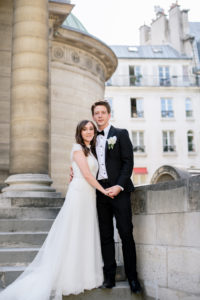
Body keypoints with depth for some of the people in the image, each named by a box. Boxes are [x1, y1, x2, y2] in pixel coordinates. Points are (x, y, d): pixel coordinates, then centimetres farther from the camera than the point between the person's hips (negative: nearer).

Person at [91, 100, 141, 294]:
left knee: (126, 234, -4)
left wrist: (119, 186, -15)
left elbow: (128, 162, -5)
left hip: (119, 190, -4)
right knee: (105, 236, 5)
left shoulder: (121, 134, 3)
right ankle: (109, 276, 12)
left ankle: (132, 277, 6)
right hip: (100, 191, 4)